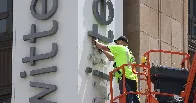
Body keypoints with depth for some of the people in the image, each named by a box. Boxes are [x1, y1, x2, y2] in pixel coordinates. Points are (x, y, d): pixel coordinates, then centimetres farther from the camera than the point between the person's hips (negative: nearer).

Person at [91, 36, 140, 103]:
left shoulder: (121, 48, 6)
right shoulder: (128, 52, 32)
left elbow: (104, 47, 8)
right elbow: (112, 58, 40)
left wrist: (96, 42, 26)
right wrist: (102, 50, 44)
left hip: (126, 78, -9)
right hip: (133, 78, 9)